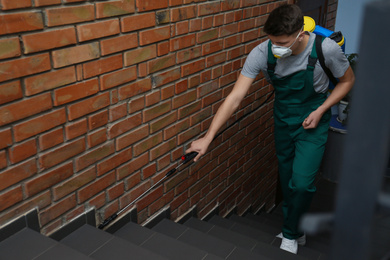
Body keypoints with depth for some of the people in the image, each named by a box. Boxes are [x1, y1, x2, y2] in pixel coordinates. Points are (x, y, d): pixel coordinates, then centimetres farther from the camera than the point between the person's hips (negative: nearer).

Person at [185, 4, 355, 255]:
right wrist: (207, 138, -27)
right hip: (283, 119, 3)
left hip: (312, 121, -2)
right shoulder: (262, 53, -23)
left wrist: (320, 111, -17)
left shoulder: (326, 49, -27)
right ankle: (296, 232, 38)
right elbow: (235, 98, -24)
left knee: (302, 183, -10)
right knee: (287, 180, 14)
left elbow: (348, 80, -6)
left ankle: (290, 234, 18)